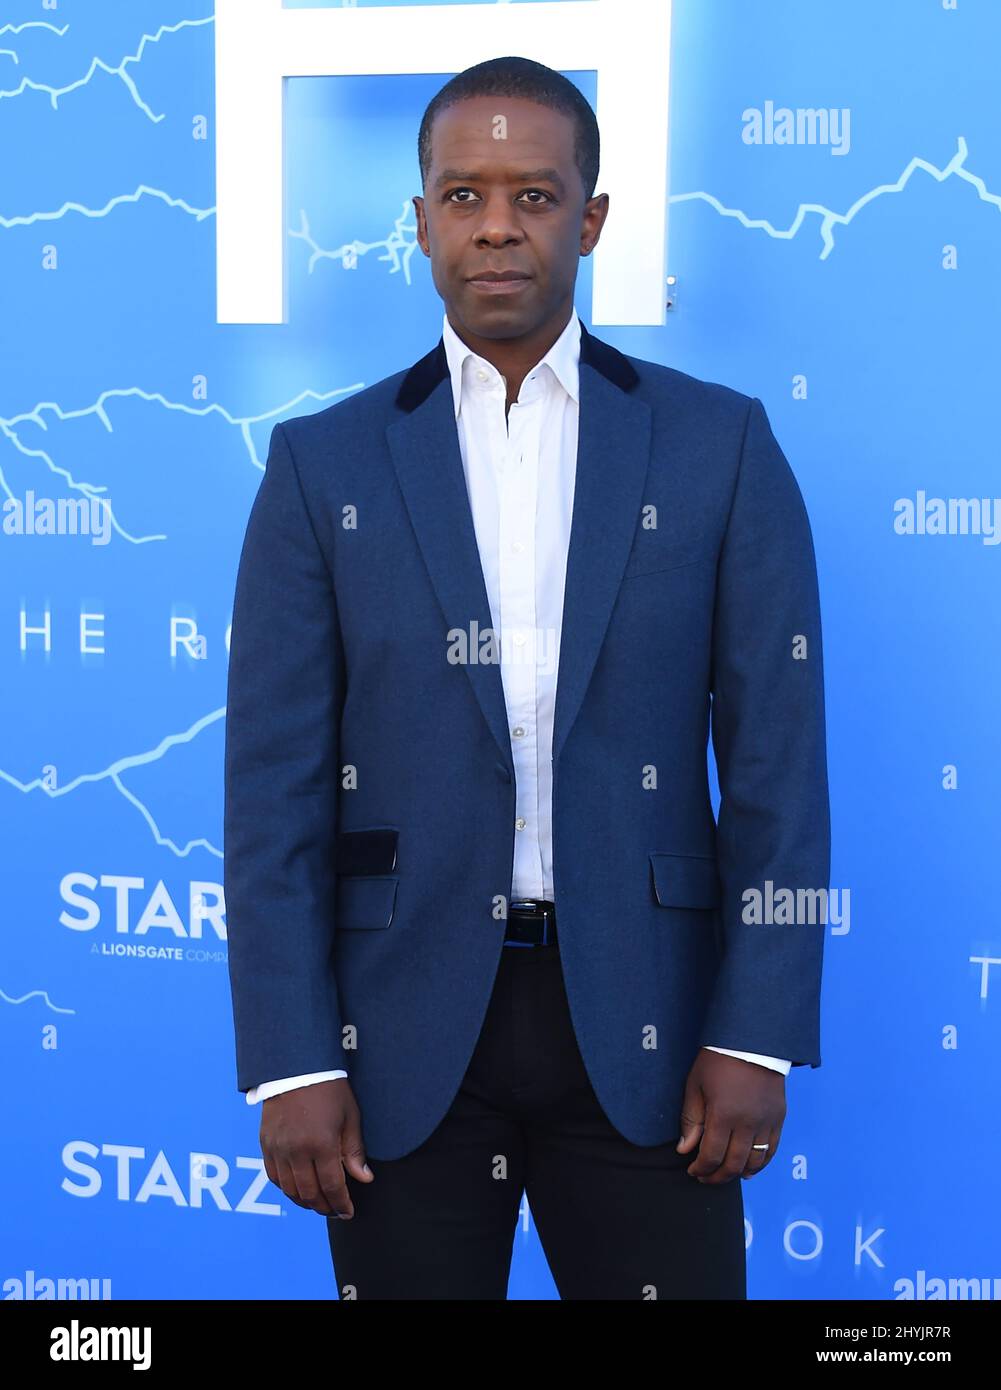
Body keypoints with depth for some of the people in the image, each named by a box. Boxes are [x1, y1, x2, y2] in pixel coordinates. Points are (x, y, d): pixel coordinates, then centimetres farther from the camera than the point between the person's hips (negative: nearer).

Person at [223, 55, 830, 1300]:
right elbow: (275, 786, 0)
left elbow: (777, 759, 0)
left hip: (639, 1020, 0)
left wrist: (756, 1036, -6)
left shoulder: (718, 445, 2)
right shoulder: (324, 463, 3)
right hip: (405, 1028, 1)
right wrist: (290, 1063, -5)